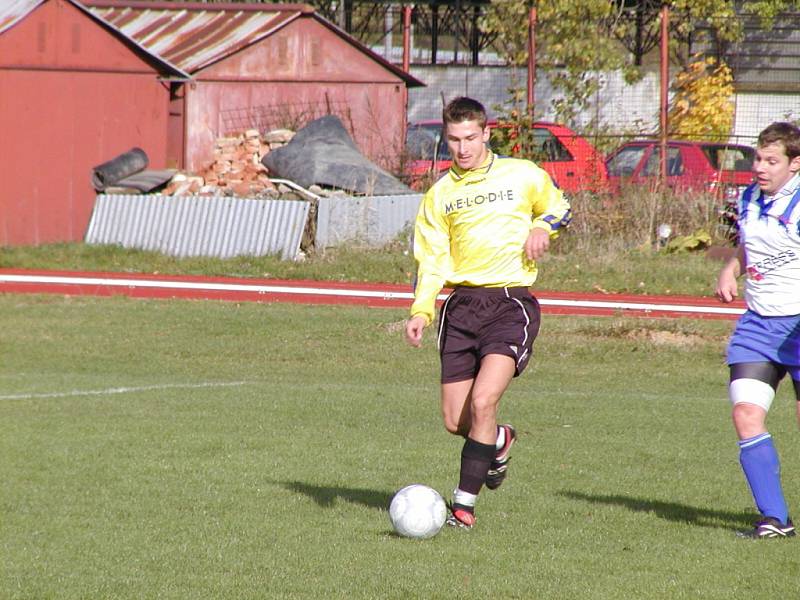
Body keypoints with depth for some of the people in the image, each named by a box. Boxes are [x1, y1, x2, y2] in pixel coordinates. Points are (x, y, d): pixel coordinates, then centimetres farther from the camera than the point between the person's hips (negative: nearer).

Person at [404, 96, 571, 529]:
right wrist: (421, 311, -6)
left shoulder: (523, 176, 4)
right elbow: (431, 260, 9)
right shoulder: (440, 194, 10)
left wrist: (542, 227, -2)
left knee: (482, 402, -21)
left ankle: (464, 505, -12)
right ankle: (498, 441, 37)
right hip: (461, 306, 3)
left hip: (511, 303, -3)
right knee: (454, 421, 1)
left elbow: (559, 208, 21)